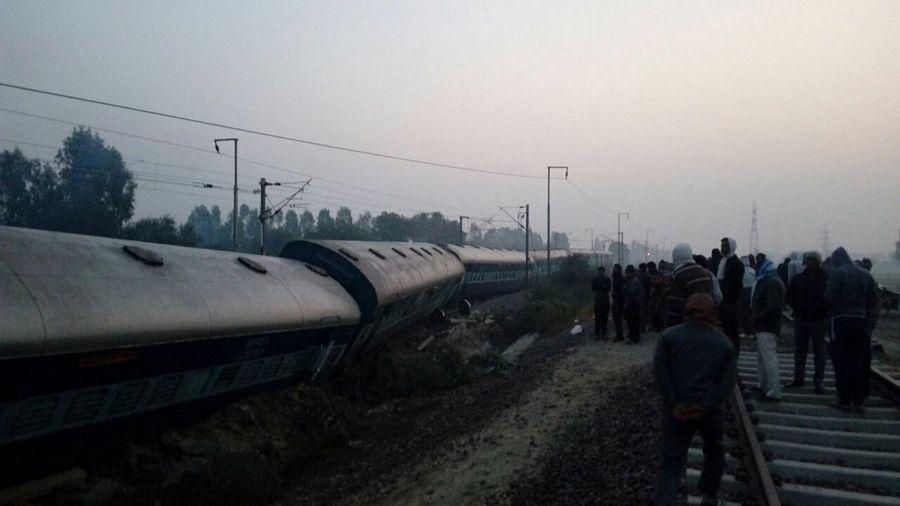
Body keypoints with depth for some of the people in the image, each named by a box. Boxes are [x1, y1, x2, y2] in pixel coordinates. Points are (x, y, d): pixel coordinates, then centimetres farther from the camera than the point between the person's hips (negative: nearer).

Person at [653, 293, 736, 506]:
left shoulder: (669, 336, -2)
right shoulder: (724, 343, 2)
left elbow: (660, 371, -11)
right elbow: (728, 381, -6)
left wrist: (675, 404, -9)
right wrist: (704, 406, -10)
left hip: (677, 409, -1)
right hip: (709, 410, 1)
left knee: (671, 464, 1)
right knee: (714, 452, 27)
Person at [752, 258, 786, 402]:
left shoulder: (772, 283, -13)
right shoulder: (768, 282, 18)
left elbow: (774, 306, -23)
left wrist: (757, 318, -17)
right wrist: (757, 318, 9)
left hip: (767, 328, -11)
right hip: (764, 327, 11)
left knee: (769, 359, -10)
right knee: (761, 358, 19)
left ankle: (774, 392, -8)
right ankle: (764, 386, 29)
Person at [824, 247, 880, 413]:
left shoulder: (837, 273, -7)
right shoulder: (865, 274, 9)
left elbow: (829, 299, -12)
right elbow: (874, 301, 7)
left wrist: (831, 309, 11)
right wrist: (871, 324, 8)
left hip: (841, 320, -5)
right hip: (861, 322, 5)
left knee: (842, 363, 2)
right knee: (860, 362, 10)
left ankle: (845, 400, 4)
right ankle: (859, 401, 14)